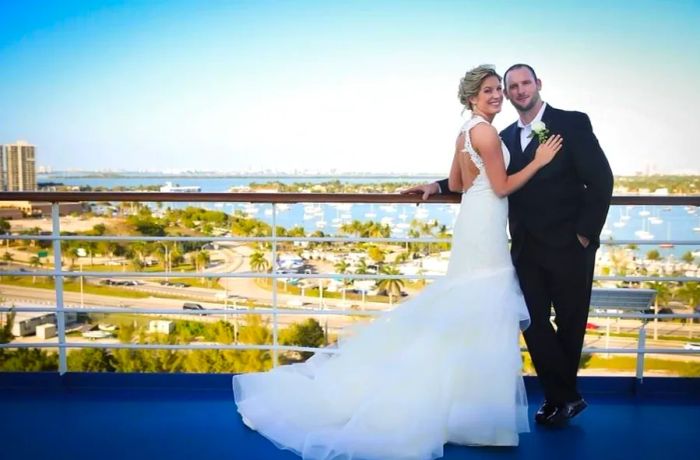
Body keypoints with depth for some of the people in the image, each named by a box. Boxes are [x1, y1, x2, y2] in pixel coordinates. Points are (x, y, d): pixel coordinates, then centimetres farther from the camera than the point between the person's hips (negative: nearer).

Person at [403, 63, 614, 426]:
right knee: (534, 323, 6)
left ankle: (561, 397, 30)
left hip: (568, 246, -5)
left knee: (569, 323, 10)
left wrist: (586, 233, -14)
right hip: (526, 248, 5)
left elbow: (601, 179, -10)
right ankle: (564, 397, 22)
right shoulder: (507, 137, 11)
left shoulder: (572, 123, -6)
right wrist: (440, 186, 3)